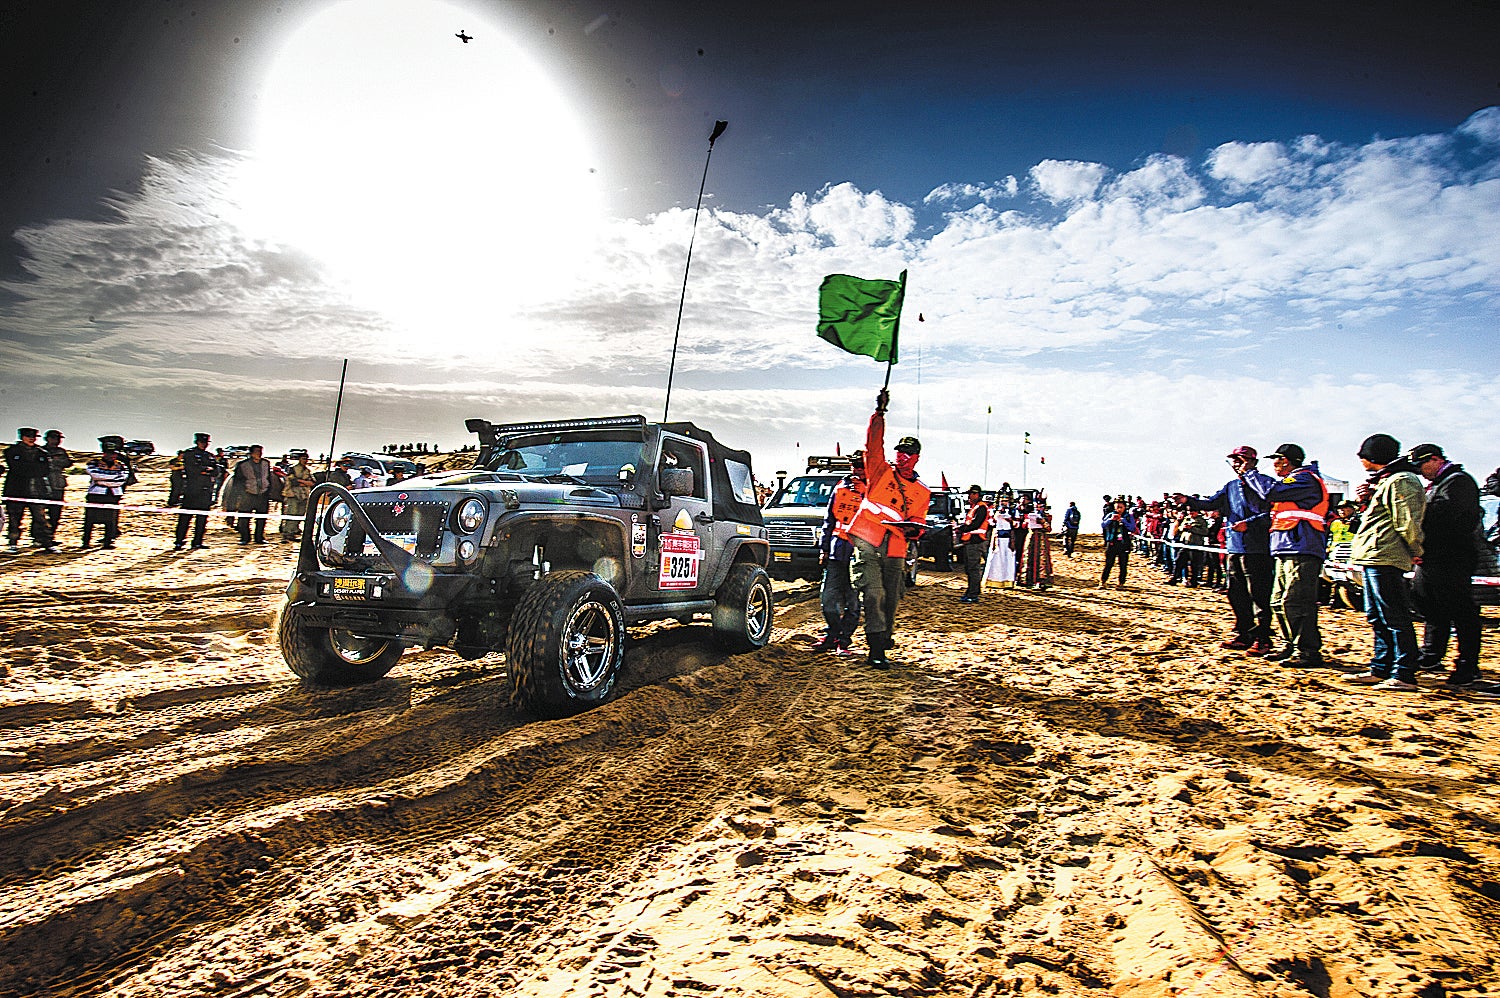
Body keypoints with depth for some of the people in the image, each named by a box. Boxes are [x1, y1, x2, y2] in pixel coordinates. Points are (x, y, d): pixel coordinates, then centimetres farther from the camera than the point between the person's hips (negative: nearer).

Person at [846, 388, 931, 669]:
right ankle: (876, 651, -14)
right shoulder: (881, 472, 12)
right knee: (874, 594, -14)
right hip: (867, 542, -3)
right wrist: (879, 413, -10)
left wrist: (912, 526, -12)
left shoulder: (922, 493, 17)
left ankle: (882, 647, 24)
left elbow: (917, 523, 11)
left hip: (895, 550, 3)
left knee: (890, 601, 7)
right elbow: (874, 444, -1)